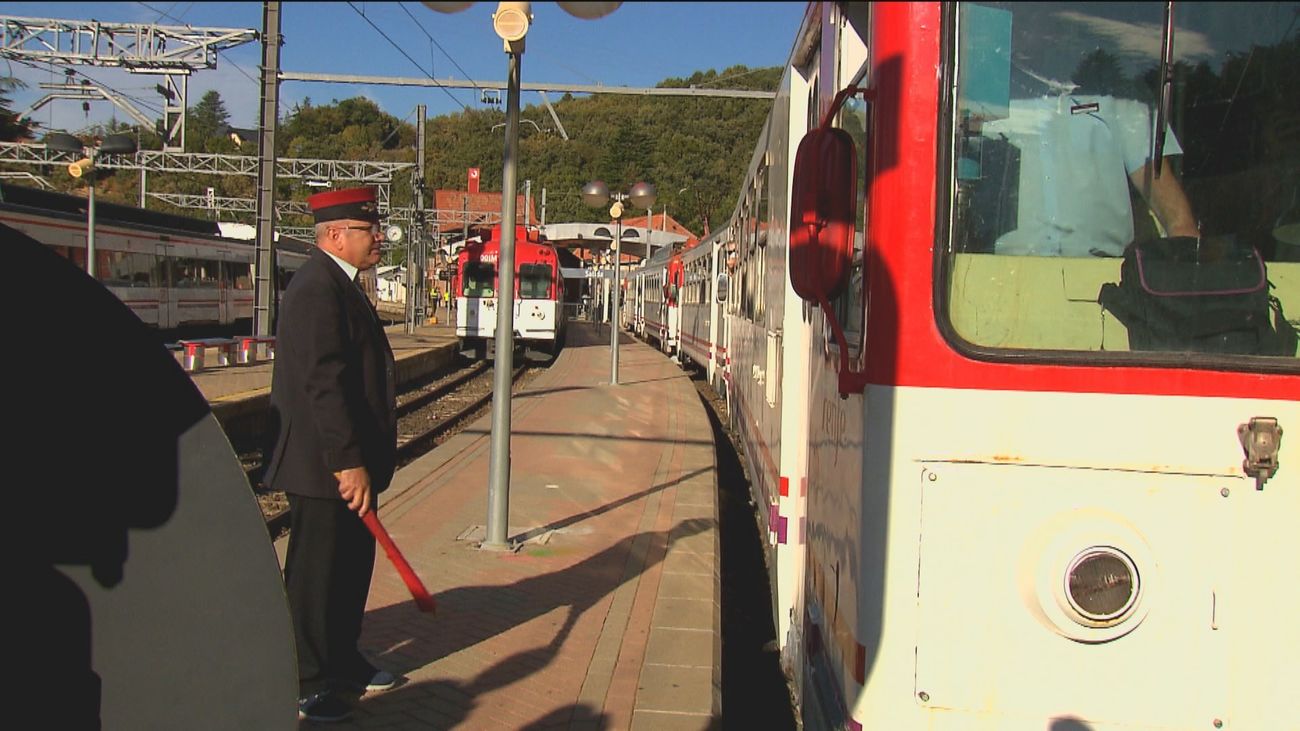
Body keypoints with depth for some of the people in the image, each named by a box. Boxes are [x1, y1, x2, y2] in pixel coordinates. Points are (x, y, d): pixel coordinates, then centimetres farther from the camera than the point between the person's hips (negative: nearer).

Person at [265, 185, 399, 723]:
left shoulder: (341, 286, 15)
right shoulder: (318, 289, -19)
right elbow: (323, 383, -26)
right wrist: (348, 462, -28)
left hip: (353, 462, 10)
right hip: (325, 469, -10)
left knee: (353, 566, 18)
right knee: (316, 574, 2)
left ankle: (342, 662, 33)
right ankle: (303, 685, 14)